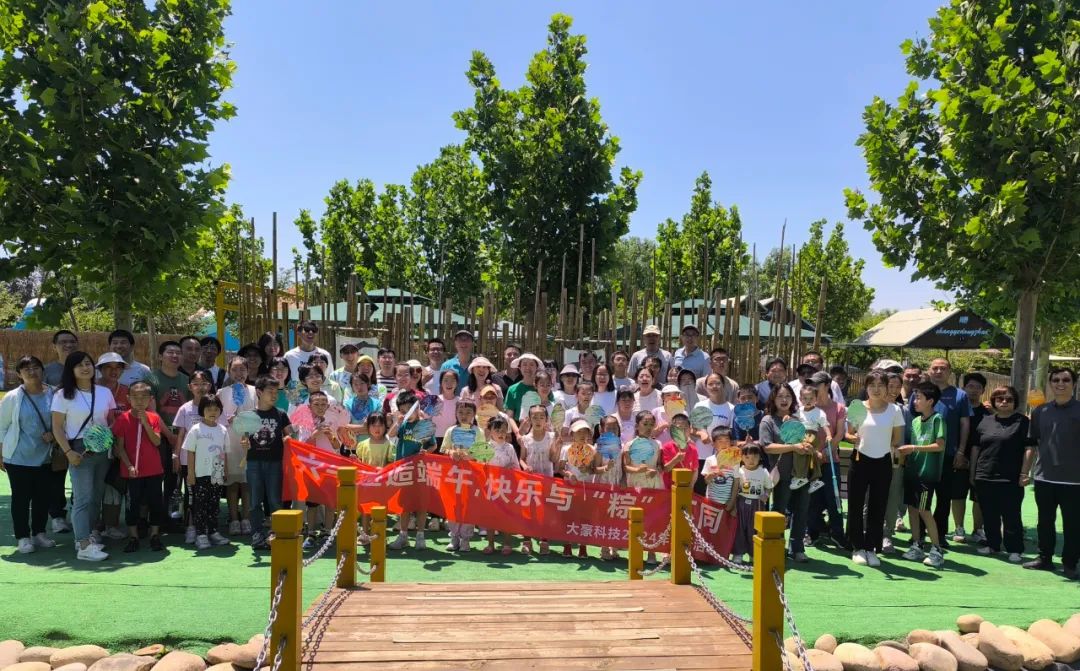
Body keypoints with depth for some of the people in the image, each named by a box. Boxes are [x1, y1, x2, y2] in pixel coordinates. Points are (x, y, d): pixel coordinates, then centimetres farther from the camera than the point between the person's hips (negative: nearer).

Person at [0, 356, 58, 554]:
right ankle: (22, 537, 16)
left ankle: (39, 533, 25)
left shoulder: (53, 395, -3)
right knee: (21, 497, 5)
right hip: (18, 458, -2)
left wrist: (54, 434, -11)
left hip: (45, 457, 2)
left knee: (43, 496, 10)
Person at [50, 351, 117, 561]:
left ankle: (85, 536, 21)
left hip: (102, 450, 4)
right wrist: (68, 452, -13)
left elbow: (113, 421, 11)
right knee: (83, 498, -9)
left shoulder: (105, 392, 9)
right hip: (80, 450, -4)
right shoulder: (63, 395, -2)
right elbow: (57, 427, -3)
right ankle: (84, 546, -9)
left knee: (96, 497, 9)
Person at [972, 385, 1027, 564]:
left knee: (1011, 516, 2)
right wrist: (972, 472, 10)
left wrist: (1024, 473, -11)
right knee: (989, 516, 12)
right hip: (985, 478, 4)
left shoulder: (1022, 422, -1)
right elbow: (975, 447, 13)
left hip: (1010, 480, -4)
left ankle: (1015, 549, 12)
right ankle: (993, 544, 24)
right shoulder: (985, 421, 10)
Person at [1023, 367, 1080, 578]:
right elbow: (1032, 444, 10)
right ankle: (1045, 558, 25)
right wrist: (1025, 471, 7)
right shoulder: (1040, 411, 6)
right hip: (1043, 478, 3)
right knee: (1045, 522, 13)